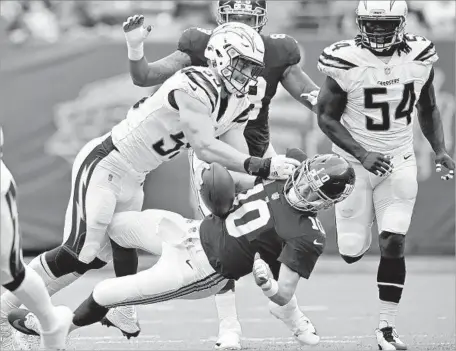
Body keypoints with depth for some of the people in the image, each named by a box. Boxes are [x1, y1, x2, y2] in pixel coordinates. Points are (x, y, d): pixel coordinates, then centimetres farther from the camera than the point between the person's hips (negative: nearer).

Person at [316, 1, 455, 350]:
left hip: (399, 161, 2)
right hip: (355, 162, -2)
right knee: (352, 254, 2)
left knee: (394, 244, -10)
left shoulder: (420, 57, -6)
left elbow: (427, 109, 10)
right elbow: (327, 118, -11)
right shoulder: (346, 62, -17)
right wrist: (363, 155, -22)